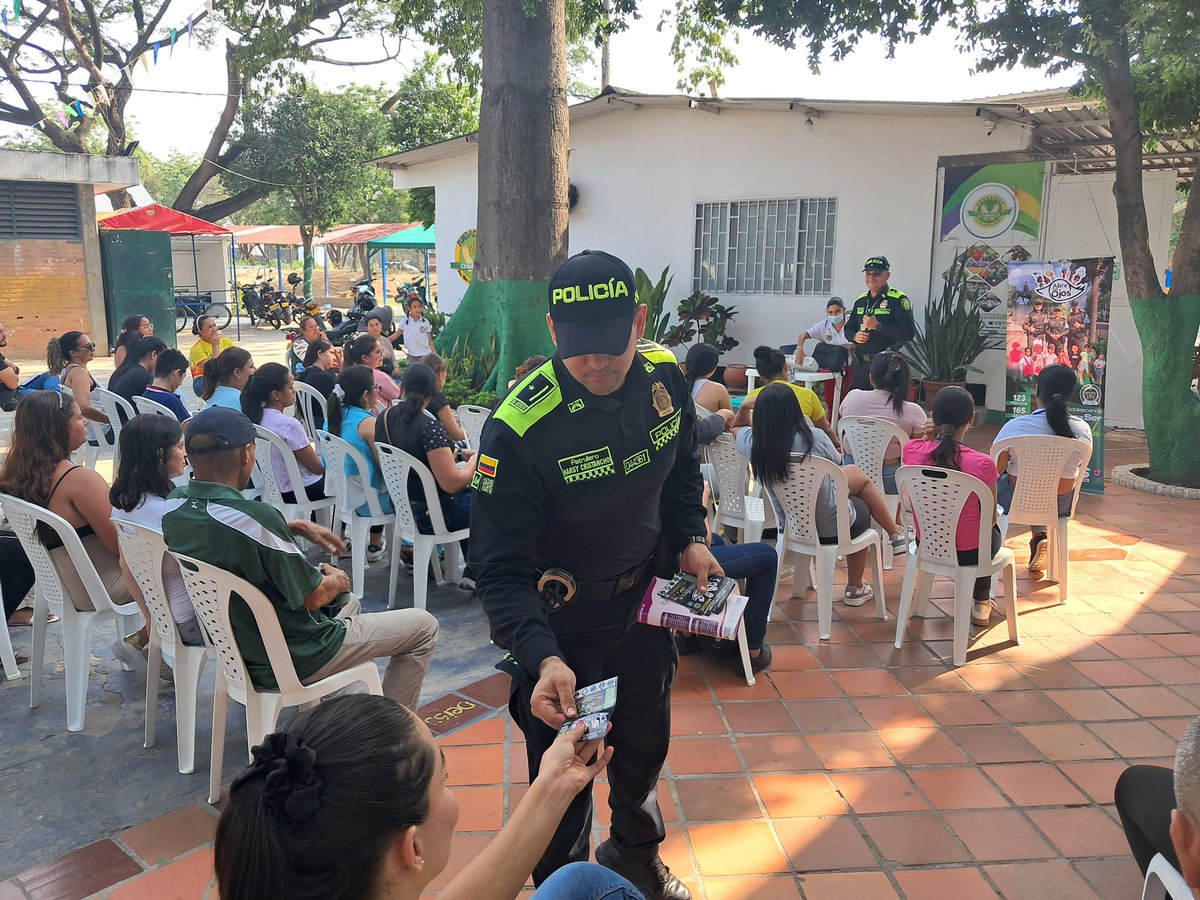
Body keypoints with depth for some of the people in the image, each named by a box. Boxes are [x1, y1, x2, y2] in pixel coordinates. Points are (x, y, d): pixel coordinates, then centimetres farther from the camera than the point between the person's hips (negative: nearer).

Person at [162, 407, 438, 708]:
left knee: (348, 601, 33)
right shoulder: (254, 518, -33)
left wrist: (300, 527, 6)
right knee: (423, 626, 6)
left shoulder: (175, 507, -7)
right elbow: (313, 596, -21)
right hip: (294, 660, -8)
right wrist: (337, 580, 1)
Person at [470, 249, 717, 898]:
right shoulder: (518, 429, -31)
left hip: (645, 602, 6)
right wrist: (542, 658, -41)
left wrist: (690, 539, -5)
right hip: (561, 625, -5)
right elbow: (498, 567, -27)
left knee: (645, 745, 26)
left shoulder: (664, 376, -14)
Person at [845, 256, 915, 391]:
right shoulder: (861, 300, 14)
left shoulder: (898, 300, -7)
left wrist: (878, 326, -19)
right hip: (861, 364, 7)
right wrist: (855, 336, 0)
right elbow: (848, 328, 23)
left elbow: (908, 333, -17)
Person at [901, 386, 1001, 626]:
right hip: (968, 553, -3)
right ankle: (981, 604, 47)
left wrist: (935, 431, 1)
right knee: (992, 532, 35)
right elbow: (990, 518, -9)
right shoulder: (982, 464, -26)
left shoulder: (912, 450, -16)